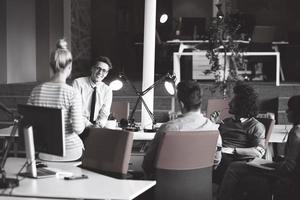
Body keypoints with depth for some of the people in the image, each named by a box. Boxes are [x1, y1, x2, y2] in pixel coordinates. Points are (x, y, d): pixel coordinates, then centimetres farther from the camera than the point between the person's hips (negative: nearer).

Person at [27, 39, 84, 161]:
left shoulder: (36, 91, -5)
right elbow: (78, 129, -20)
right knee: (80, 141, 31)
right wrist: (82, 124, 1)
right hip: (69, 153, -4)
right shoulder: (73, 94, -18)